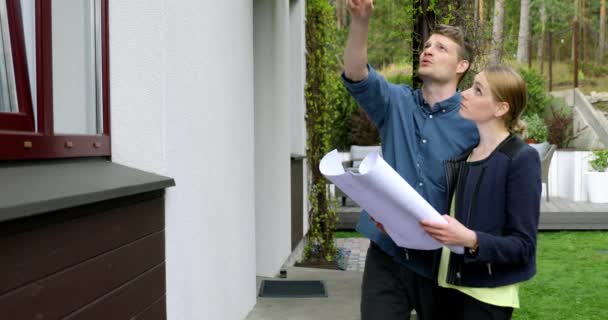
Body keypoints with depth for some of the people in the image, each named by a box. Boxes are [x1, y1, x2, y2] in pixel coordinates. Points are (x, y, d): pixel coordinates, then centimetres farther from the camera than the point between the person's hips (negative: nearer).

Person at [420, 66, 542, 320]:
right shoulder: (463, 152, 6)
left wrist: (471, 239, -29)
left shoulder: (521, 159, -12)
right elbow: (448, 217, 10)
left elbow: (523, 245, -15)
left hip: (487, 296, -6)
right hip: (448, 286, 6)